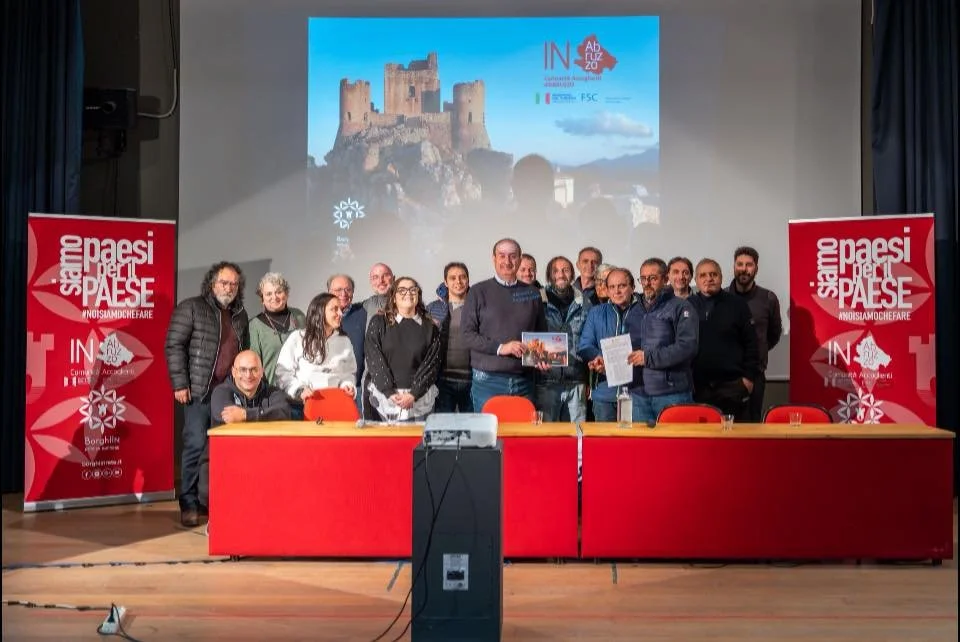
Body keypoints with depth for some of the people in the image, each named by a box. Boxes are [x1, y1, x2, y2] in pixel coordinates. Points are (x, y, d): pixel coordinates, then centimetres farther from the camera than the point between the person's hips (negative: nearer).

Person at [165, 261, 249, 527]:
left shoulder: (240, 316, 16)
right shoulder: (191, 308, -1)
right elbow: (174, 346, -6)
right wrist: (179, 384, -11)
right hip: (200, 391, -5)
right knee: (195, 445, -5)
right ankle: (189, 504, 5)